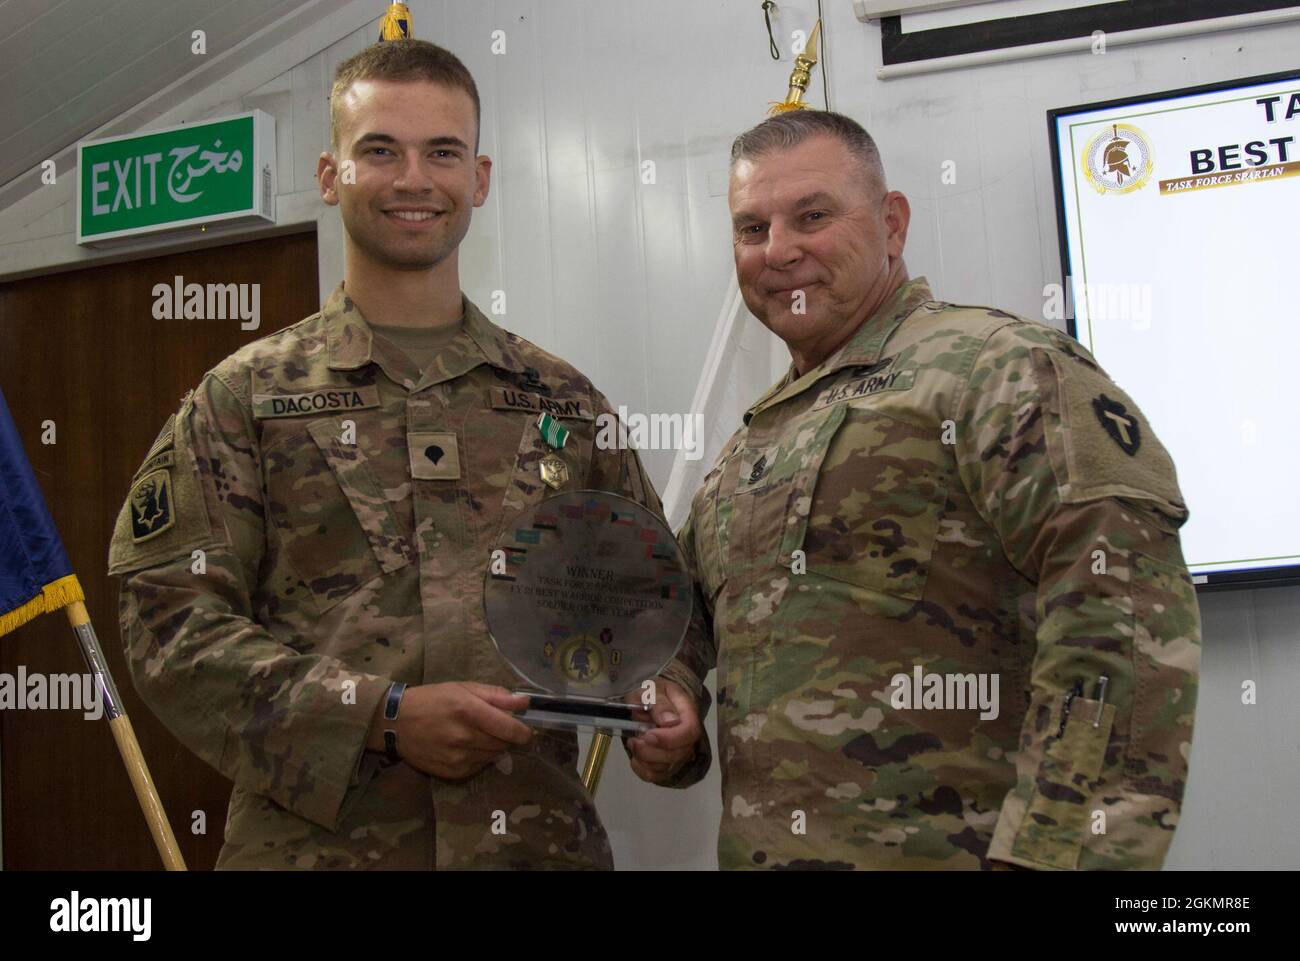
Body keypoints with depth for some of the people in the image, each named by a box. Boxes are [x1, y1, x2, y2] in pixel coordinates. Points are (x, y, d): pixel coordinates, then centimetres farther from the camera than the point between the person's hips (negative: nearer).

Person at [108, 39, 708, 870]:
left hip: (542, 836, 3)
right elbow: (171, 623, -6)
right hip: (314, 842, -2)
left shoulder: (565, 403, 9)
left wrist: (666, 692, -8)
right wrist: (382, 717, -16)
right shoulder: (244, 396, 1)